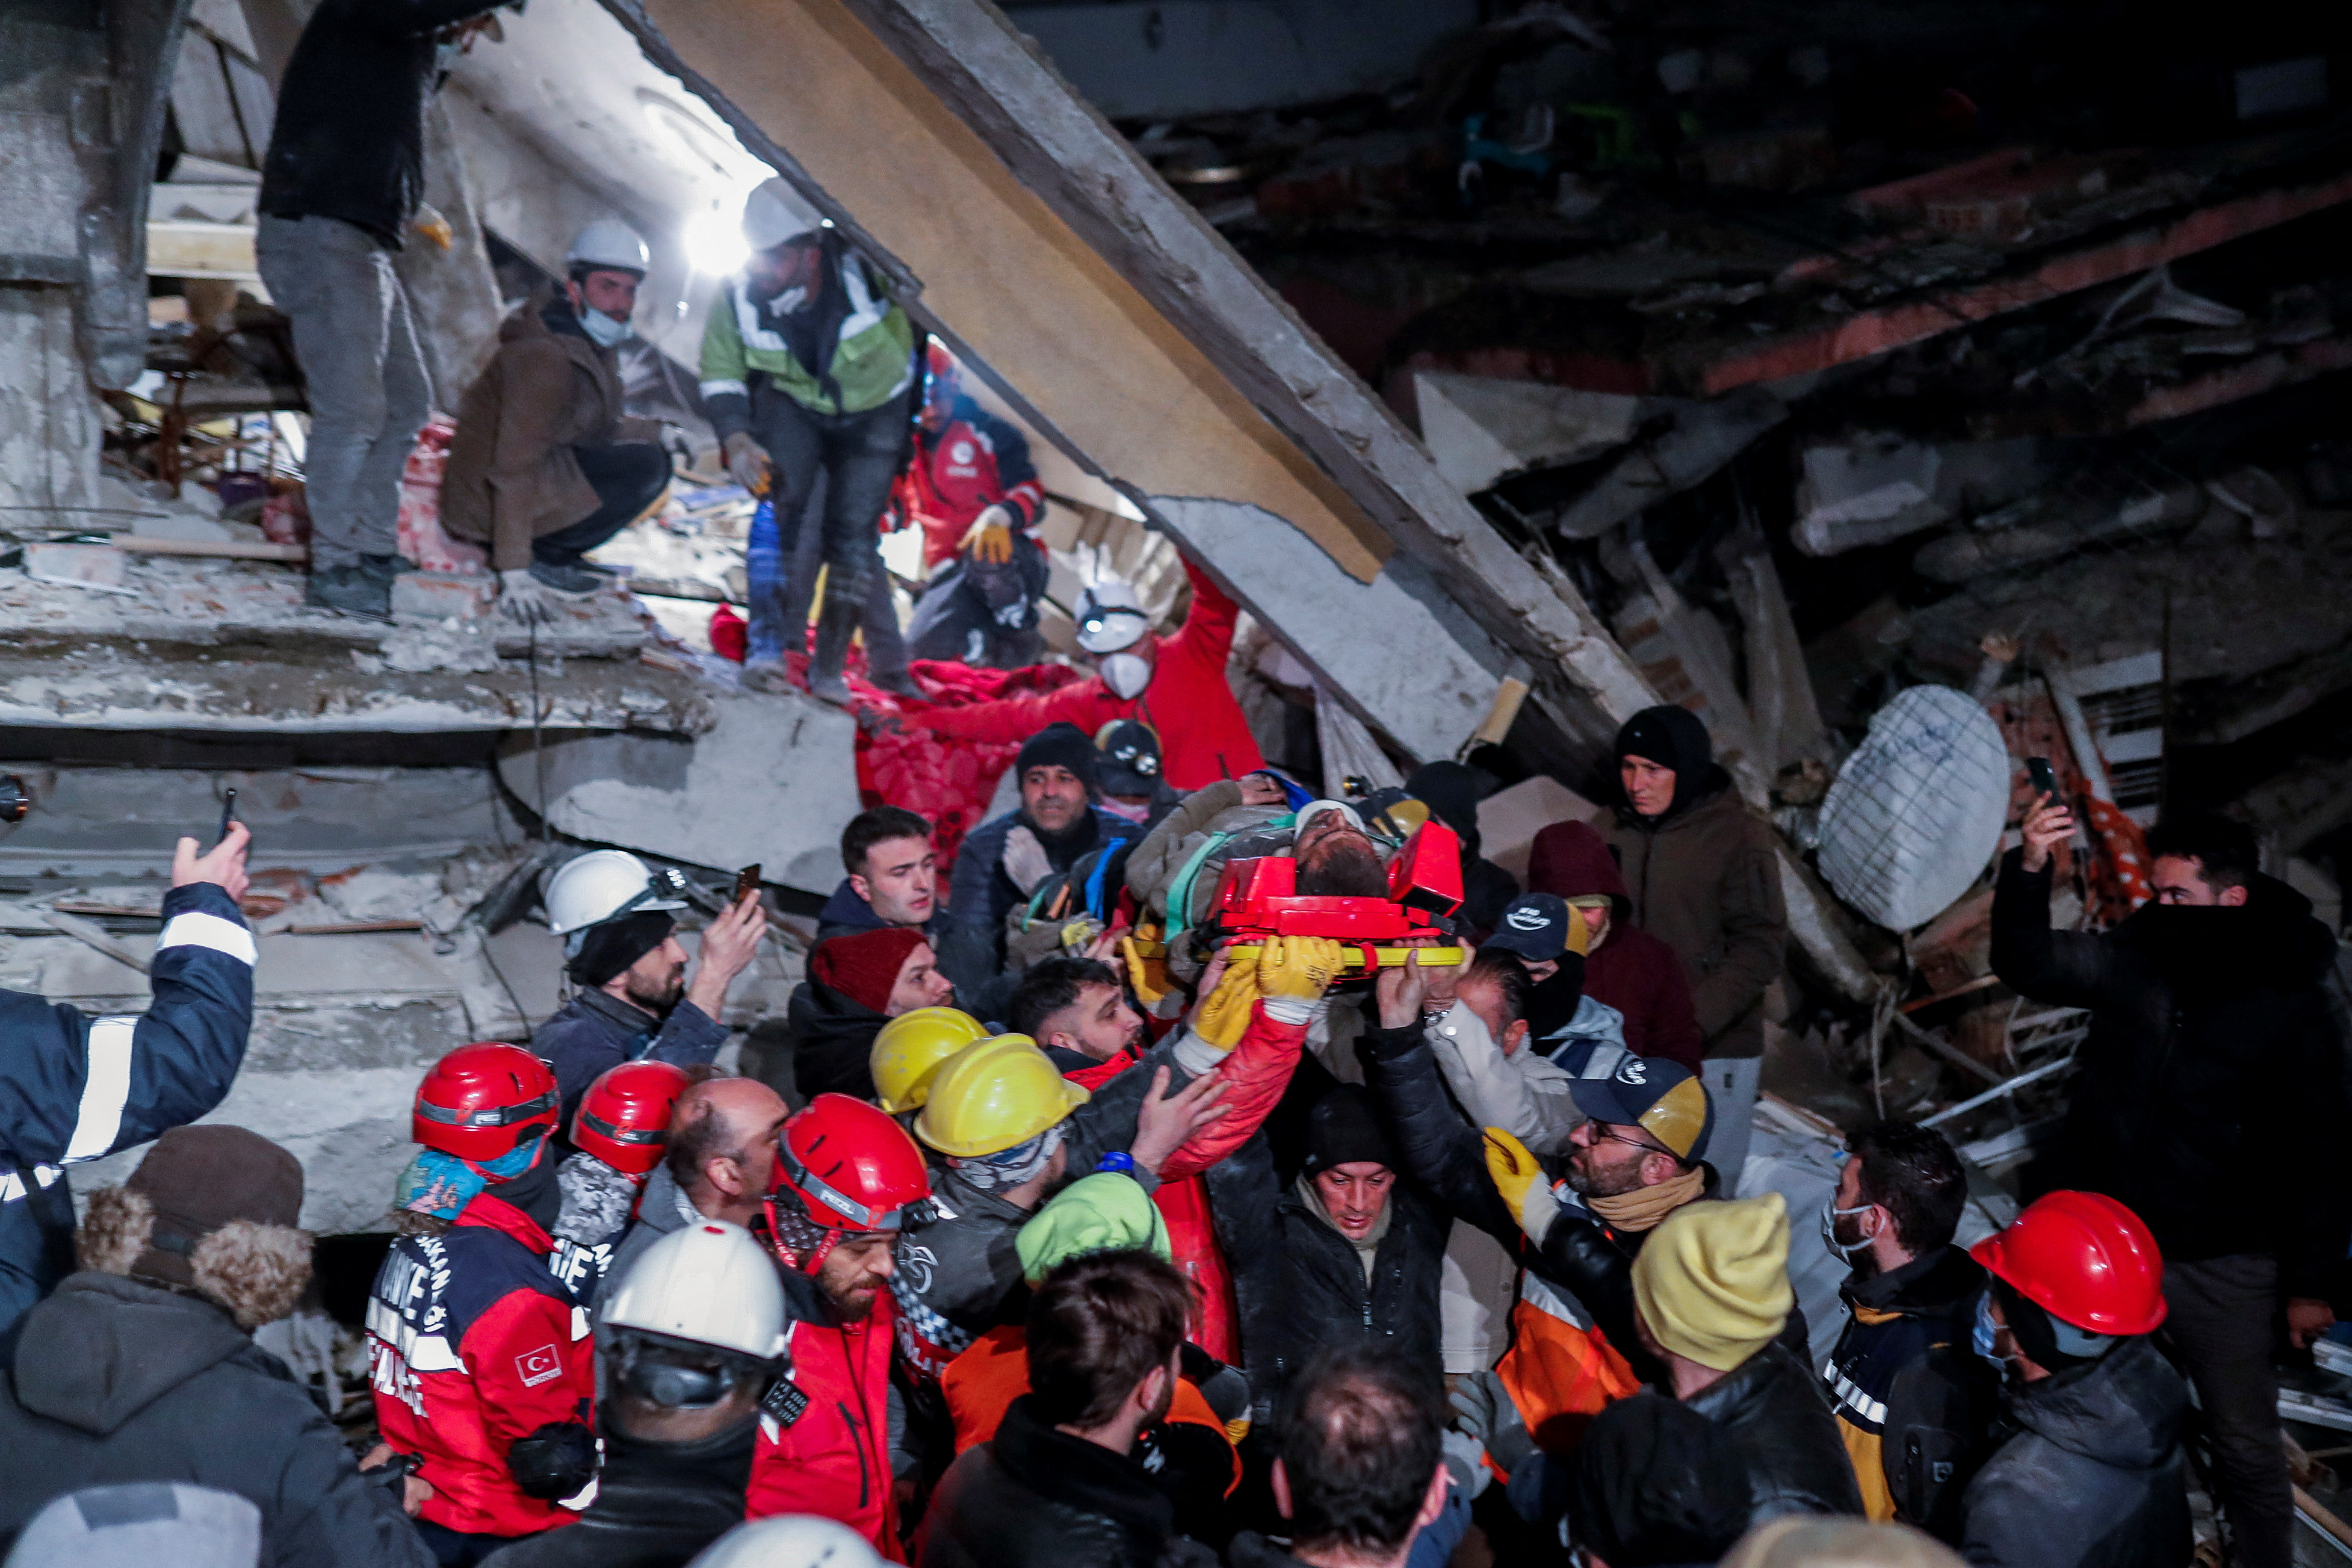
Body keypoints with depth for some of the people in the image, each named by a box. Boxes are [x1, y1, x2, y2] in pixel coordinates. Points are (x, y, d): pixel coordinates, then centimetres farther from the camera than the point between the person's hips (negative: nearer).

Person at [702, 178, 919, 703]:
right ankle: (767, 644, -20)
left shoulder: (869, 271, -32)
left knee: (853, 528, -8)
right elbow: (720, 376, -10)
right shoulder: (737, 298, -23)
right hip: (792, 407, 1)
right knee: (779, 503, -21)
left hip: (874, 410, -1)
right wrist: (737, 440, -26)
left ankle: (830, 668, 0)